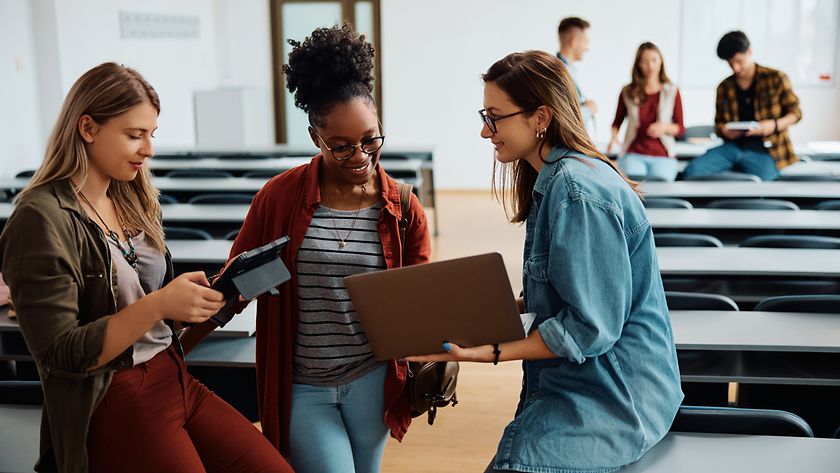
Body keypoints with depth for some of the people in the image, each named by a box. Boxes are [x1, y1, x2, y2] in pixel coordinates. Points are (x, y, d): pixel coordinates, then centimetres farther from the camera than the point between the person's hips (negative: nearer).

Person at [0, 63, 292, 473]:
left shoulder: (132, 201, 10)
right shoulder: (42, 218, -14)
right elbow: (60, 355, -17)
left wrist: (211, 292, -5)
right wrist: (157, 305, -25)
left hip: (175, 379, 7)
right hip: (109, 407, -7)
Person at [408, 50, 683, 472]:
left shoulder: (576, 190, -20)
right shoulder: (551, 179, 10)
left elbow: (590, 327, -20)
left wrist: (490, 352, -20)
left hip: (610, 397, -9)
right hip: (584, 379, 9)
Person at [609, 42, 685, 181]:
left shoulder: (672, 91, 7)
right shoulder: (627, 92, 8)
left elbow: (681, 128, 8)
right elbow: (617, 122, 18)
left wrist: (664, 127, -11)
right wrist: (614, 136, -3)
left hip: (663, 155, 0)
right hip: (633, 153, 0)